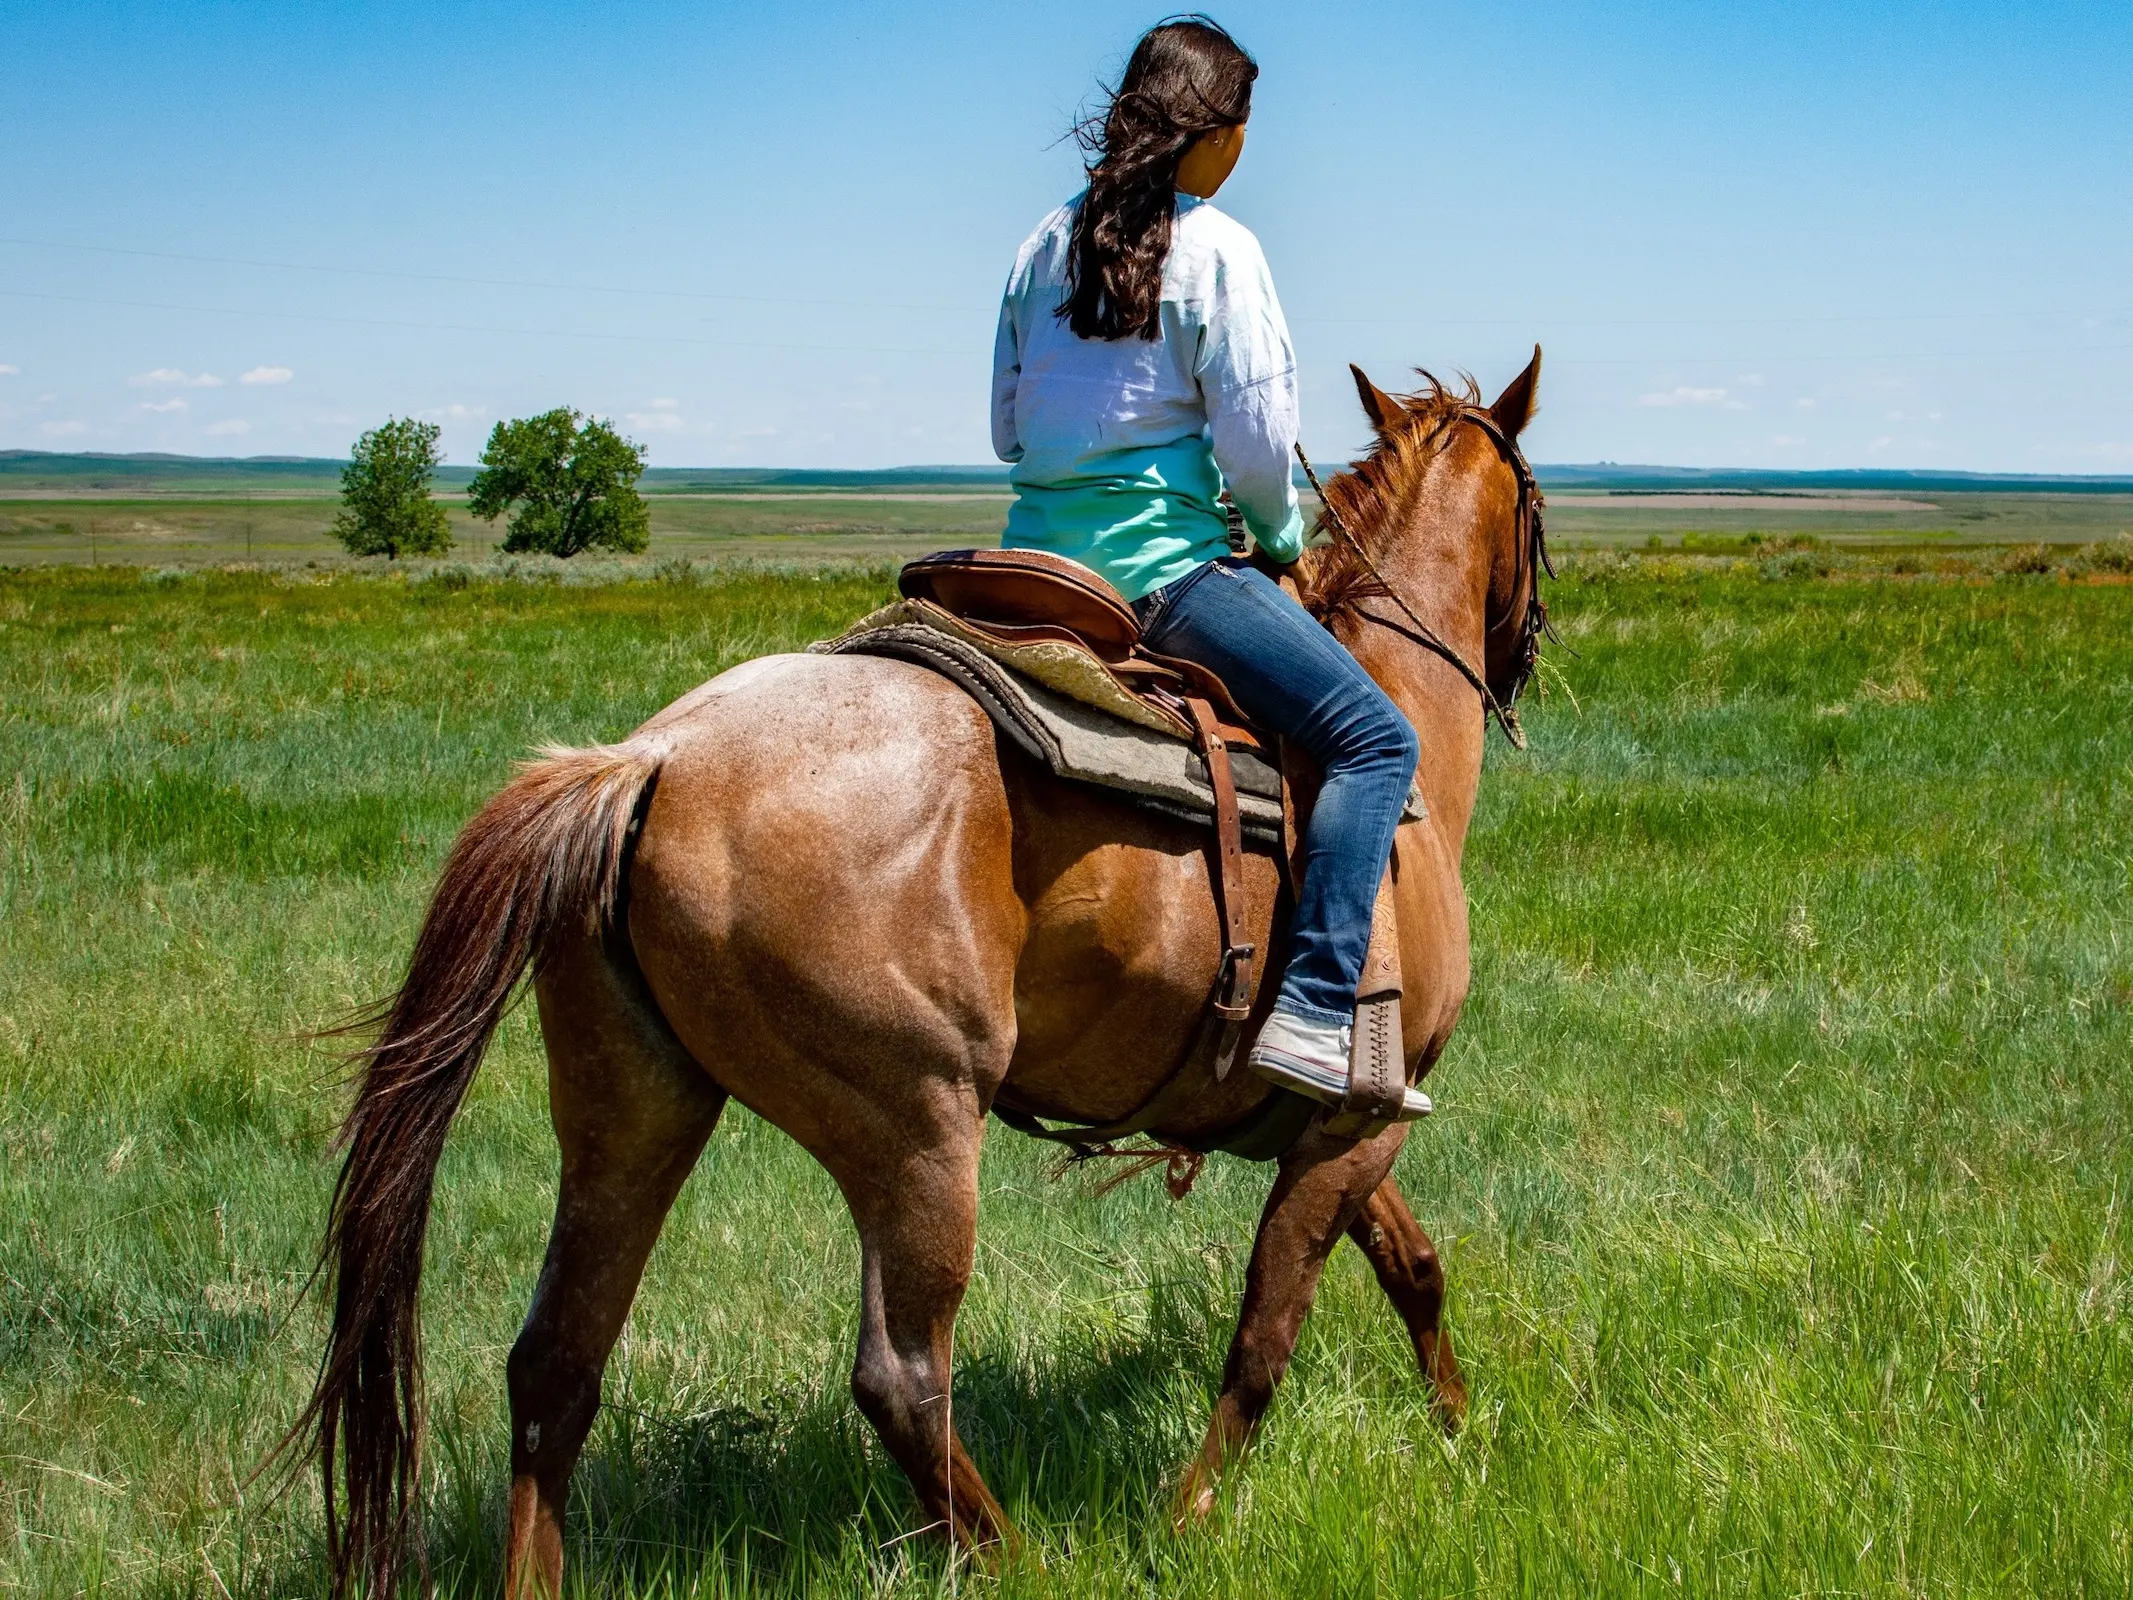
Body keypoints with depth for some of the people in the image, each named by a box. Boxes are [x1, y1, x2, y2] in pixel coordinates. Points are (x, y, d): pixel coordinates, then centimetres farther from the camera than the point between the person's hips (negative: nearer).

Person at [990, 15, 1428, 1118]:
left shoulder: (1047, 244, 13)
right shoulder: (1214, 248, -8)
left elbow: (1007, 427, 17)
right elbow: (1256, 443, -11)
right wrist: (1279, 537, 7)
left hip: (1037, 557, 8)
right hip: (1158, 561, -8)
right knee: (1375, 739, -8)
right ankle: (1313, 1010, -23)